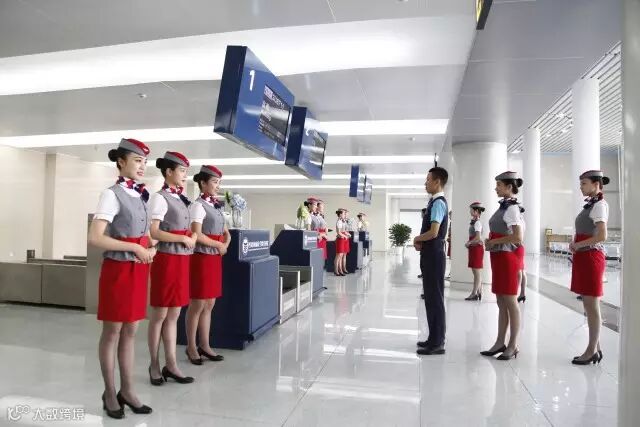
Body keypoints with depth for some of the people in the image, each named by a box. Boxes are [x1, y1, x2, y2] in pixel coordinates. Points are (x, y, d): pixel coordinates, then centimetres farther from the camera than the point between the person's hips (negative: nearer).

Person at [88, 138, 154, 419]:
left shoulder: (140, 196, 10)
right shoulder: (112, 194, -11)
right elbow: (95, 238, -20)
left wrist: (150, 249, 0)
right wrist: (135, 248, -20)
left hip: (139, 270, 7)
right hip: (118, 269, -7)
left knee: (130, 331, 13)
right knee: (112, 332, 7)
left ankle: (127, 390, 24)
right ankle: (110, 393, 22)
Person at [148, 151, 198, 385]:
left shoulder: (181, 198, 13)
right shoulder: (160, 197, -10)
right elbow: (153, 232, -18)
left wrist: (193, 237, 1)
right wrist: (183, 239, -16)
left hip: (182, 260, 8)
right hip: (167, 260, -8)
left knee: (174, 315, 11)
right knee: (160, 314, 4)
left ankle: (170, 365, 19)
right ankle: (154, 366, 18)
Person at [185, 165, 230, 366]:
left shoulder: (216, 206, 14)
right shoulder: (198, 205, -11)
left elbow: (226, 233, 18)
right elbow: (197, 235, -20)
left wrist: (225, 245, -1)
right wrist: (218, 245, -11)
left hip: (215, 259, 8)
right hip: (202, 258, -8)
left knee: (209, 305, 12)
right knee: (197, 305, 1)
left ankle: (204, 345, 21)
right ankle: (191, 347, 14)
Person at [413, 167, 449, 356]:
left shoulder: (438, 203, -15)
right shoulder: (435, 202, 15)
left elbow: (433, 232, -24)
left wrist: (417, 239, -7)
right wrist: (420, 241, 4)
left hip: (434, 254, -10)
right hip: (430, 254, 10)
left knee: (435, 298, -3)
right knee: (431, 297, 15)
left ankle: (438, 343, 6)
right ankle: (434, 339, 25)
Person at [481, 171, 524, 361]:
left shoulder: (512, 207, -13)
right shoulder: (504, 206, 13)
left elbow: (518, 237, -21)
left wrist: (493, 241, -14)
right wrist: (491, 241, 7)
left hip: (507, 257, -9)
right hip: (498, 257, 9)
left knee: (510, 302, 1)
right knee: (501, 303, 13)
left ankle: (513, 346, 12)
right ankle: (500, 342, 22)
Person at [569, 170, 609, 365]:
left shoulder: (599, 204, -12)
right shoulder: (591, 204, 14)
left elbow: (602, 236, -23)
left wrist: (578, 245, -13)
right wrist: (575, 243, 6)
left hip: (591, 258, -9)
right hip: (583, 258, 9)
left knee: (592, 307, -1)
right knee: (590, 306, 13)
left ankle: (592, 351, 8)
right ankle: (596, 348, 22)